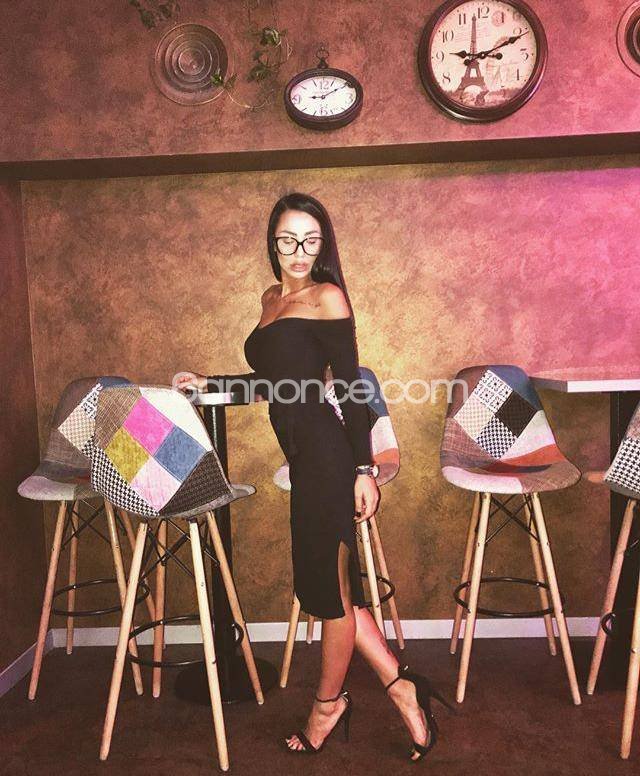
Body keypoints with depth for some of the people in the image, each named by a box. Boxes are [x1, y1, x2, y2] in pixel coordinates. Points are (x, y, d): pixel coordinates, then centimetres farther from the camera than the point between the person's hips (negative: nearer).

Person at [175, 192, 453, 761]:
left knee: (329, 586, 7)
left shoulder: (328, 297, -6)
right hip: (302, 457, 8)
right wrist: (209, 382, 27)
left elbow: (350, 388, -10)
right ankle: (402, 689, 27)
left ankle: (327, 703, 31)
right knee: (323, 584, 12)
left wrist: (363, 469, -11)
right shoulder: (272, 298, 17)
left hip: (325, 455, -8)